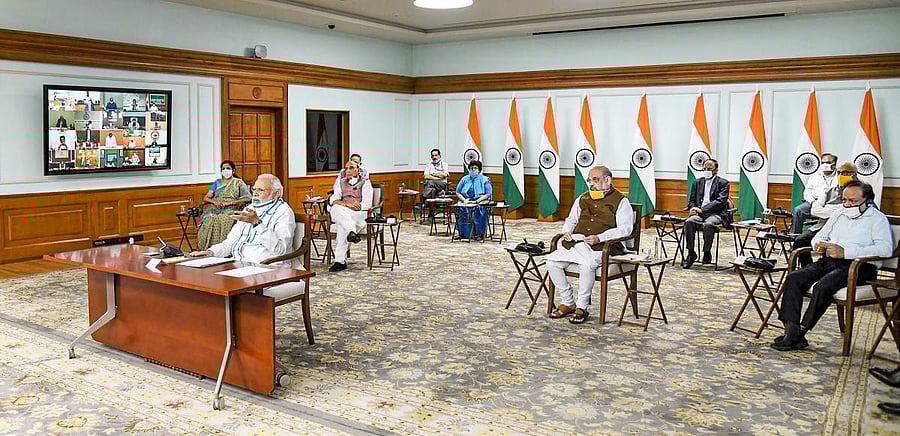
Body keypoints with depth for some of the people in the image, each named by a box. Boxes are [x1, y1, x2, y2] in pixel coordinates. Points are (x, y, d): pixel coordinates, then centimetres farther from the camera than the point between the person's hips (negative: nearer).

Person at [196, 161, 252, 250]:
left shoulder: (239, 183, 15)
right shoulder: (217, 182, 26)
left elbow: (247, 198, 1)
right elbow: (206, 198, 19)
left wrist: (229, 202, -9)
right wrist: (214, 201, -4)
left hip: (232, 209, -3)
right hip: (216, 208, 3)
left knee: (224, 219, -37)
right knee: (208, 219, -30)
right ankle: (206, 250, -26)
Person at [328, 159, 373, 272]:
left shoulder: (365, 182, 9)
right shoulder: (341, 183, 24)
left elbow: (367, 204, -3)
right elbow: (333, 199, 6)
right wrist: (347, 204, -14)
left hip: (359, 214, -3)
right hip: (342, 214, 3)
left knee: (342, 225, -37)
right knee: (335, 208, -35)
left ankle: (340, 261, -42)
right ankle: (351, 232, -52)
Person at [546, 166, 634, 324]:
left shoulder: (620, 201, 5)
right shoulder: (583, 198, 24)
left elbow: (625, 228, -7)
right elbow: (571, 220, 33)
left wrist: (599, 237, -19)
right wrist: (567, 231, 8)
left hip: (602, 245, -6)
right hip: (576, 241, 6)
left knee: (587, 265, -36)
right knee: (552, 261, -17)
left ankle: (582, 307, -18)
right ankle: (568, 303, -4)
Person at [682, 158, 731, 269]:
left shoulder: (723, 183, 6)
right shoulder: (698, 182, 21)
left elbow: (720, 201, -8)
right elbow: (692, 200, 18)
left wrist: (702, 209, -17)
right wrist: (693, 208, -7)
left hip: (716, 214, -4)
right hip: (700, 213, 4)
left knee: (708, 224, -37)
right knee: (689, 222, -29)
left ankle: (707, 253, -19)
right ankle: (691, 253, -21)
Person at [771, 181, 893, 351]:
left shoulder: (877, 218, 3)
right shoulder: (839, 214, 24)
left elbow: (885, 248, -13)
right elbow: (819, 236, 28)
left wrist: (846, 252, -22)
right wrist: (819, 244, 0)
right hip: (828, 261, 6)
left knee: (823, 286, -32)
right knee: (793, 278, -18)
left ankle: (800, 333, -25)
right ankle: (791, 329, -24)